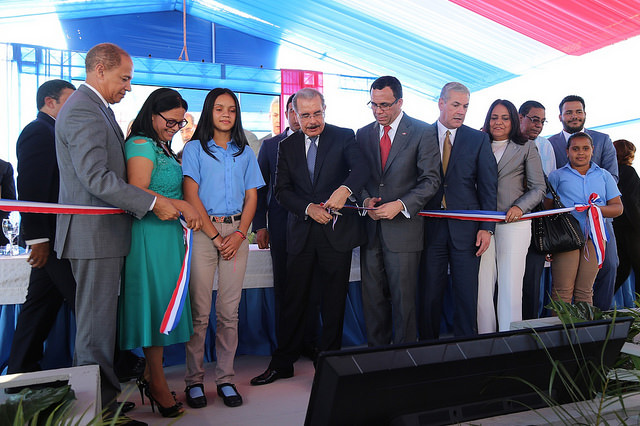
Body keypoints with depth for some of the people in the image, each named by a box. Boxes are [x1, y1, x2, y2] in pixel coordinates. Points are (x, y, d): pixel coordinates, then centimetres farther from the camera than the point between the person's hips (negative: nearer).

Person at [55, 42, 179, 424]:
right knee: (97, 326, -1)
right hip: (94, 234, -11)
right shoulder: (83, 111, -15)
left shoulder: (97, 108, 18)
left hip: (104, 233, 11)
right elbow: (97, 178, -24)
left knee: (99, 323, 17)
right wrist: (153, 202, -21)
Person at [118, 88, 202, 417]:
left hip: (168, 234, 9)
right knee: (156, 305, -1)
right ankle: (158, 385, 12)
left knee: (162, 305, 12)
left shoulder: (161, 148, 20)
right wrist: (182, 205, -19)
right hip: (151, 236, -9)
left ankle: (150, 375, 24)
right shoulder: (141, 144, -10)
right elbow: (137, 192, -20)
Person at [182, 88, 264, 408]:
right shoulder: (195, 149, 5)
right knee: (199, 311, -2)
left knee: (229, 312, 4)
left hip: (236, 232, 3)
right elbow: (191, 196, -3)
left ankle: (225, 378, 14)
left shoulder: (245, 153, 15)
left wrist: (239, 234, -5)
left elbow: (251, 197, 10)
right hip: (202, 232, -2)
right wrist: (216, 236, -8)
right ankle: (194, 380, 11)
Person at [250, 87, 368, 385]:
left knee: (334, 302, 8)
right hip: (301, 234, 2)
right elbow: (282, 191, 3)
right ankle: (282, 363, 22)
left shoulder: (344, 137, 0)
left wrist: (345, 189, -38)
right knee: (293, 301, 8)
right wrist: (309, 208, -14)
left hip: (337, 231, -2)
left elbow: (361, 169, -17)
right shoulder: (287, 146, 9)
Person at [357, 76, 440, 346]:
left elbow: (430, 180, -5)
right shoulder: (363, 134, 11)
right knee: (372, 297, 10)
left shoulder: (422, 132, -2)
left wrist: (400, 205, -17)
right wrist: (365, 200, -6)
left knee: (403, 298, 2)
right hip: (371, 228, 4)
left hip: (403, 227, -4)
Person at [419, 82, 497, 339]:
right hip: (430, 226, 0)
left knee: (466, 294, 6)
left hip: (466, 227, 1)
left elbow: (488, 186, 5)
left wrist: (486, 228, -3)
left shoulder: (478, 140, 7)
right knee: (430, 294, 6)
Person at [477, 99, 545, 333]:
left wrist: (520, 207, -12)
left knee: (510, 285, -2)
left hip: (514, 223, -2)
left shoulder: (526, 147, 10)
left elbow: (539, 187, 4)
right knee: (482, 284, 0)